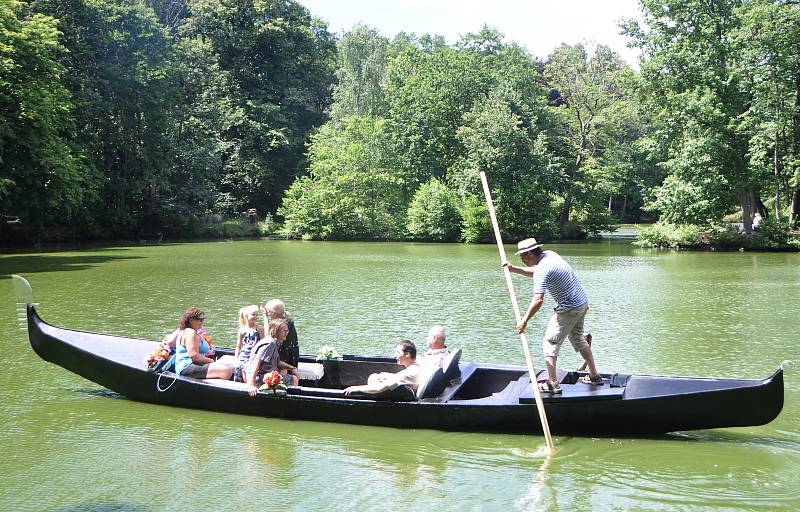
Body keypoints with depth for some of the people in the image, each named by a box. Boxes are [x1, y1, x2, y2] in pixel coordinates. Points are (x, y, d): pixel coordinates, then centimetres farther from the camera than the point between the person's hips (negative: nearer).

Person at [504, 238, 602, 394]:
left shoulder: (542, 269, -23)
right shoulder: (549, 254, 5)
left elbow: (538, 300, -31)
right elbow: (534, 272, 24)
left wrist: (524, 320, -25)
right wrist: (513, 269, 16)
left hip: (569, 309, -10)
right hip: (583, 301, 10)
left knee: (550, 342, -3)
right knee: (577, 338, 23)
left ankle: (552, 383, -6)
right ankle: (594, 377, 27)